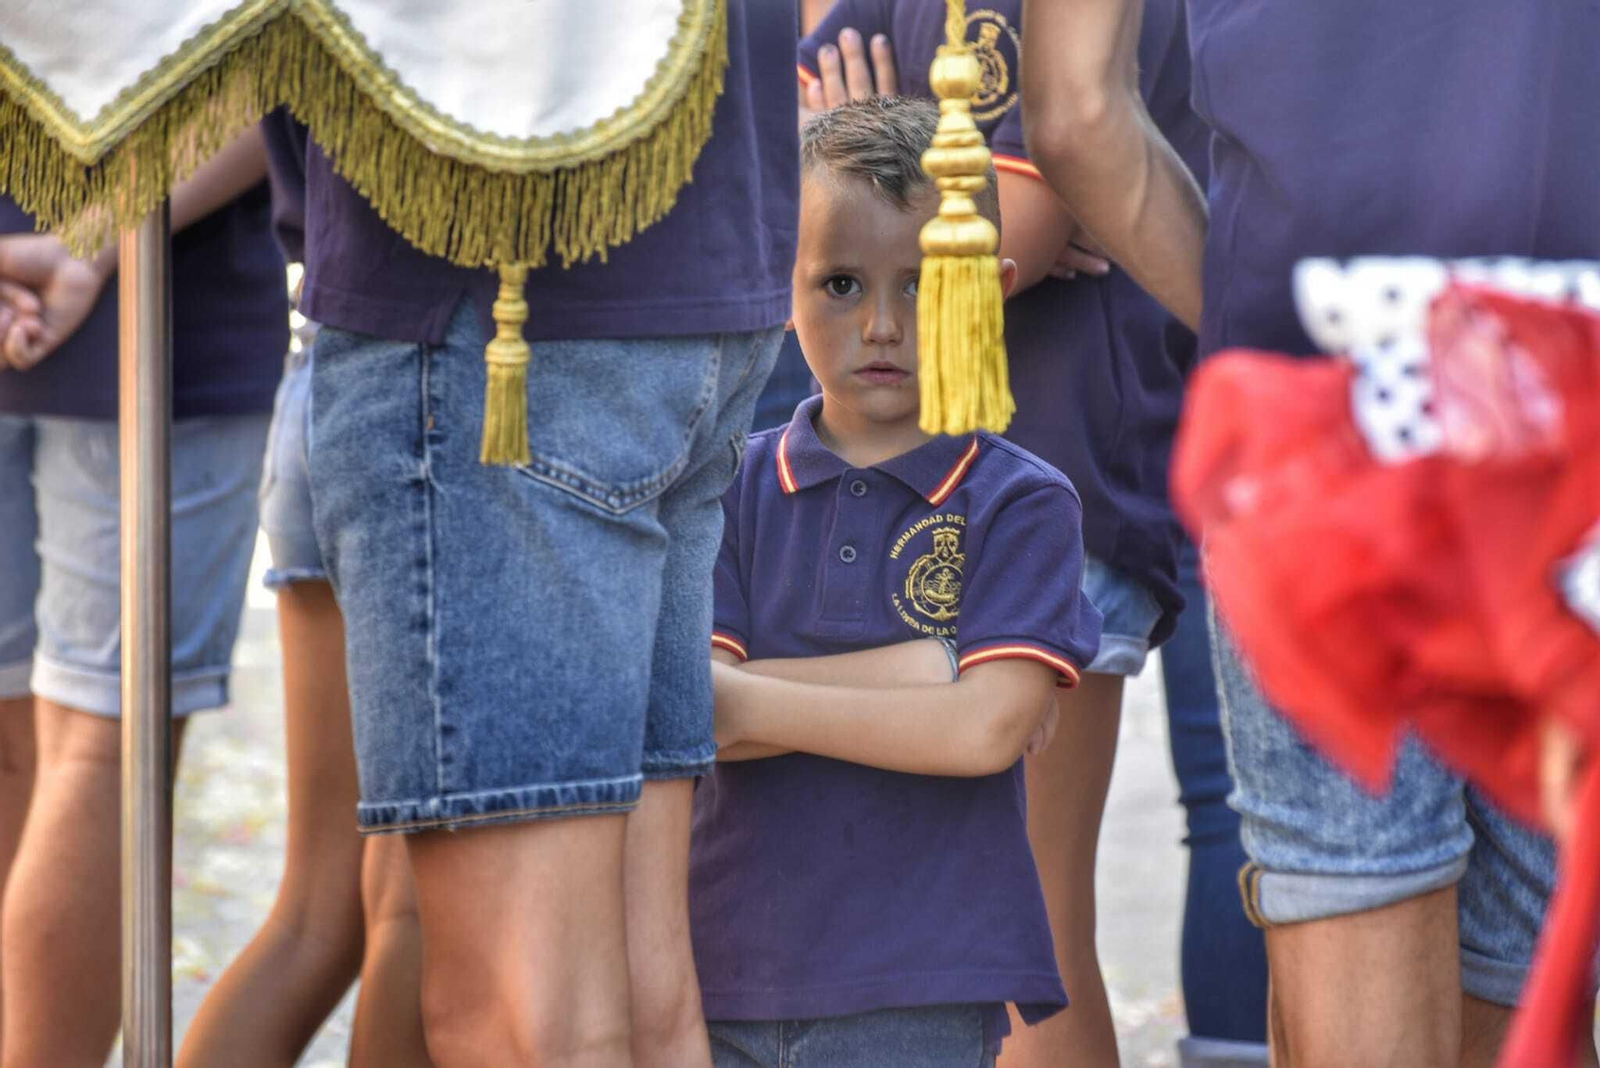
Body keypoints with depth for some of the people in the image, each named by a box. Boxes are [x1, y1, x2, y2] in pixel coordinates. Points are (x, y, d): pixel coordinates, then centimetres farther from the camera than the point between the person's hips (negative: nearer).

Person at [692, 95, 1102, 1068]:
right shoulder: (734, 487, 7)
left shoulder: (1021, 504, -1)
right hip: (728, 975, 3)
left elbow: (986, 727, -13)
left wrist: (755, 705, -9)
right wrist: (925, 671, -11)